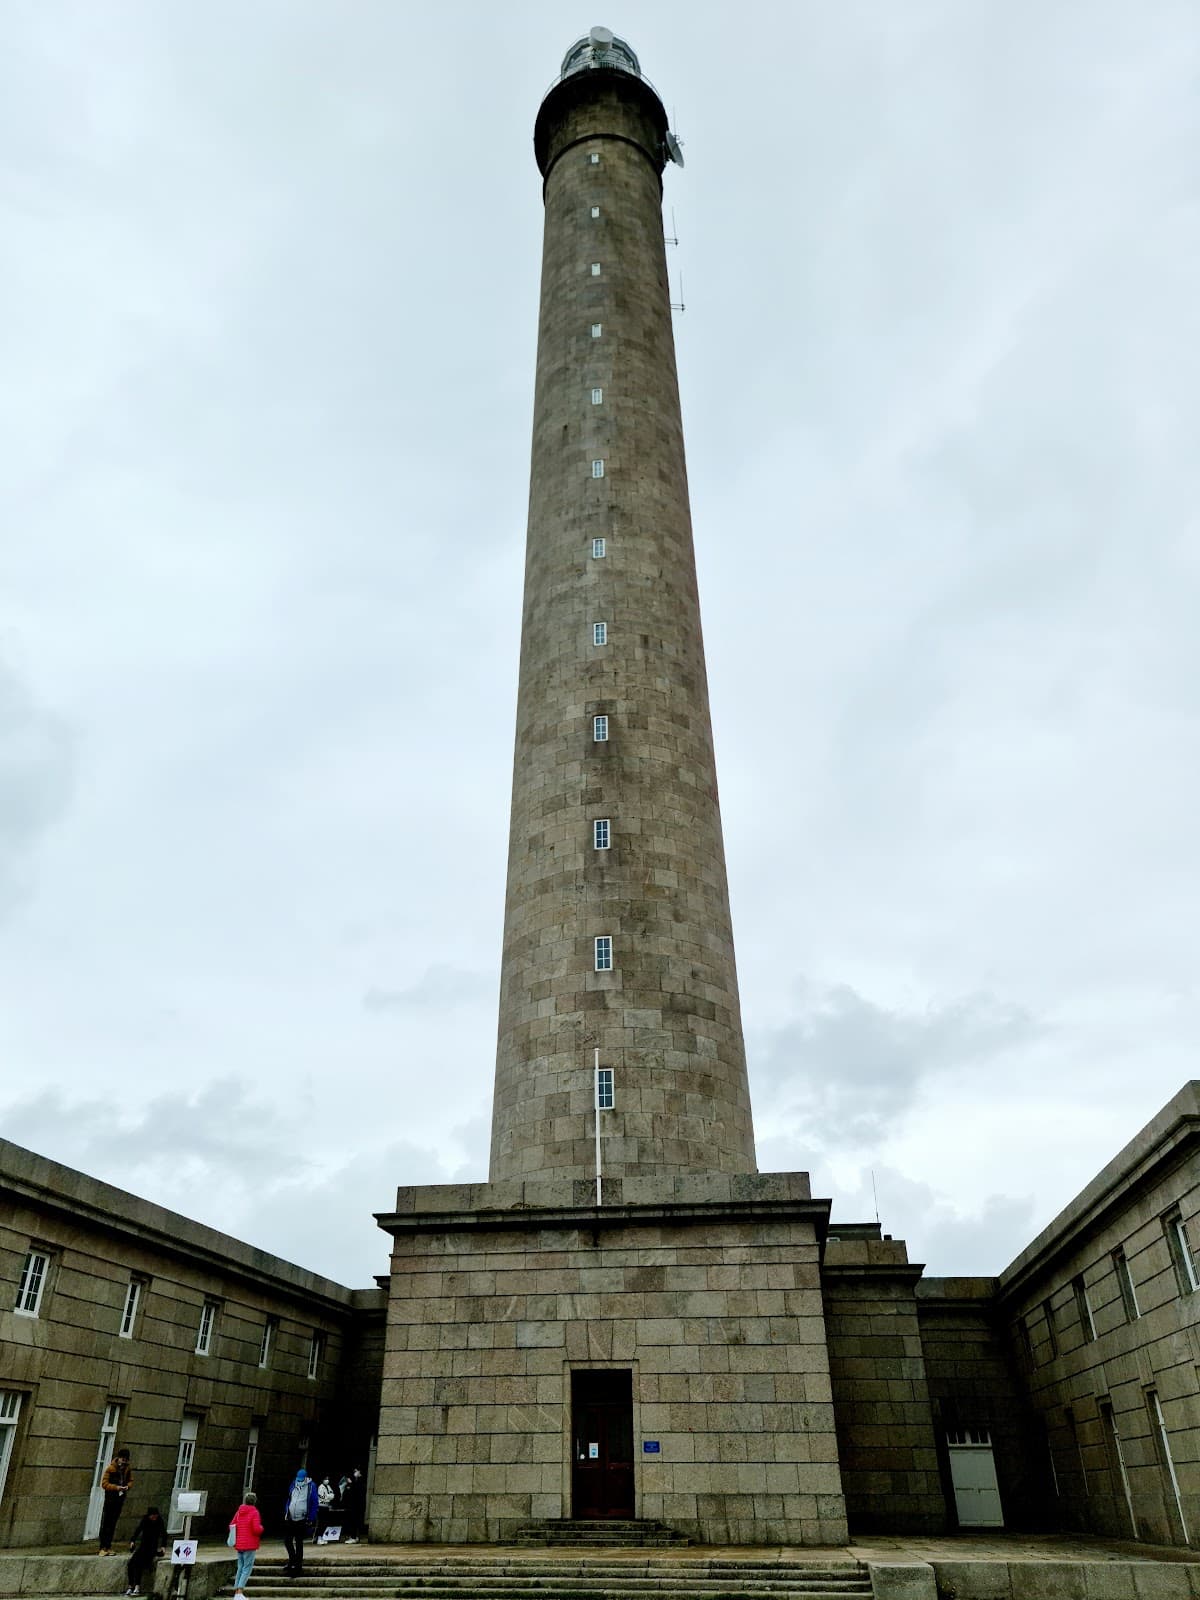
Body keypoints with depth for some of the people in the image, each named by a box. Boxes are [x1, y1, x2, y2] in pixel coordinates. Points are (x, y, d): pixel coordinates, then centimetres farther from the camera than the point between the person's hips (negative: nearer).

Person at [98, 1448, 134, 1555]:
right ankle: (103, 1547, 1)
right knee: (105, 1523, -3)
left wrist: (128, 1486, -9)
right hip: (110, 1498, -4)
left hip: (120, 1498, 4)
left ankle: (108, 1546, 16)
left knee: (113, 1523, 10)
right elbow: (104, 1484, -11)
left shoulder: (128, 1468, 5)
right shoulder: (110, 1468, -10)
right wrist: (116, 1487, -21)